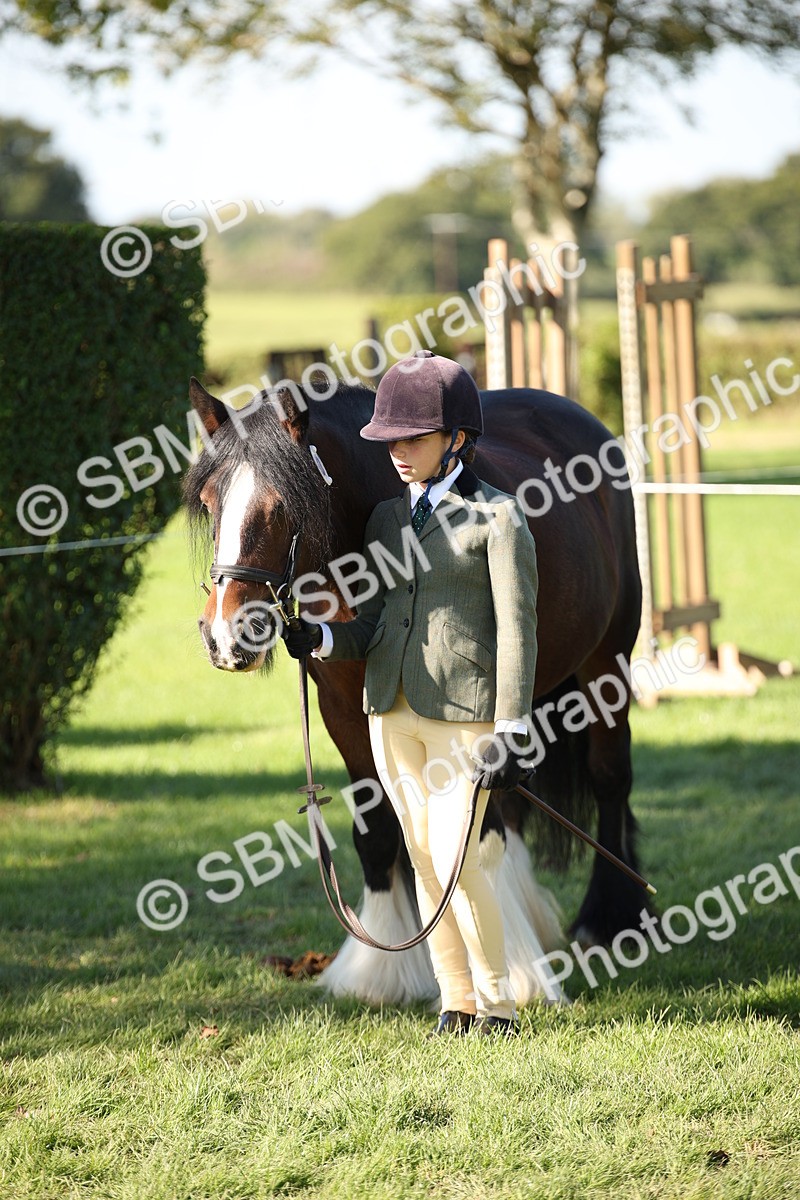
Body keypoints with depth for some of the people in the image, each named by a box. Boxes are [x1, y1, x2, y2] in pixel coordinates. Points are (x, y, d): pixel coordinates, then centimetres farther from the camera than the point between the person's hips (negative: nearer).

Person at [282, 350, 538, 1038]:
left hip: (464, 711, -6)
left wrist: (511, 731, -14)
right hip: (393, 711, 6)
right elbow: (373, 624, 13)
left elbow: (517, 630, -8)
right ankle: (457, 1002, 17)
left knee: (455, 860, -10)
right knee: (424, 860, 8)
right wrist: (320, 639, -8)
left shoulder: (496, 517, -4)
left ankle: (498, 1005, 5)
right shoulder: (388, 517, 14)